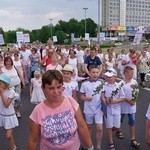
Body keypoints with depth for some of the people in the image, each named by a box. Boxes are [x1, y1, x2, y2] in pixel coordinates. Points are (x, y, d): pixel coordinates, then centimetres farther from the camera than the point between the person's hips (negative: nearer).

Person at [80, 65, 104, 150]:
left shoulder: (101, 83, -5)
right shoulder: (85, 84, -9)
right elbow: (81, 96, -2)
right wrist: (86, 98, -22)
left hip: (99, 109, 0)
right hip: (88, 109, 0)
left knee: (100, 129, -3)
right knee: (89, 127, 18)